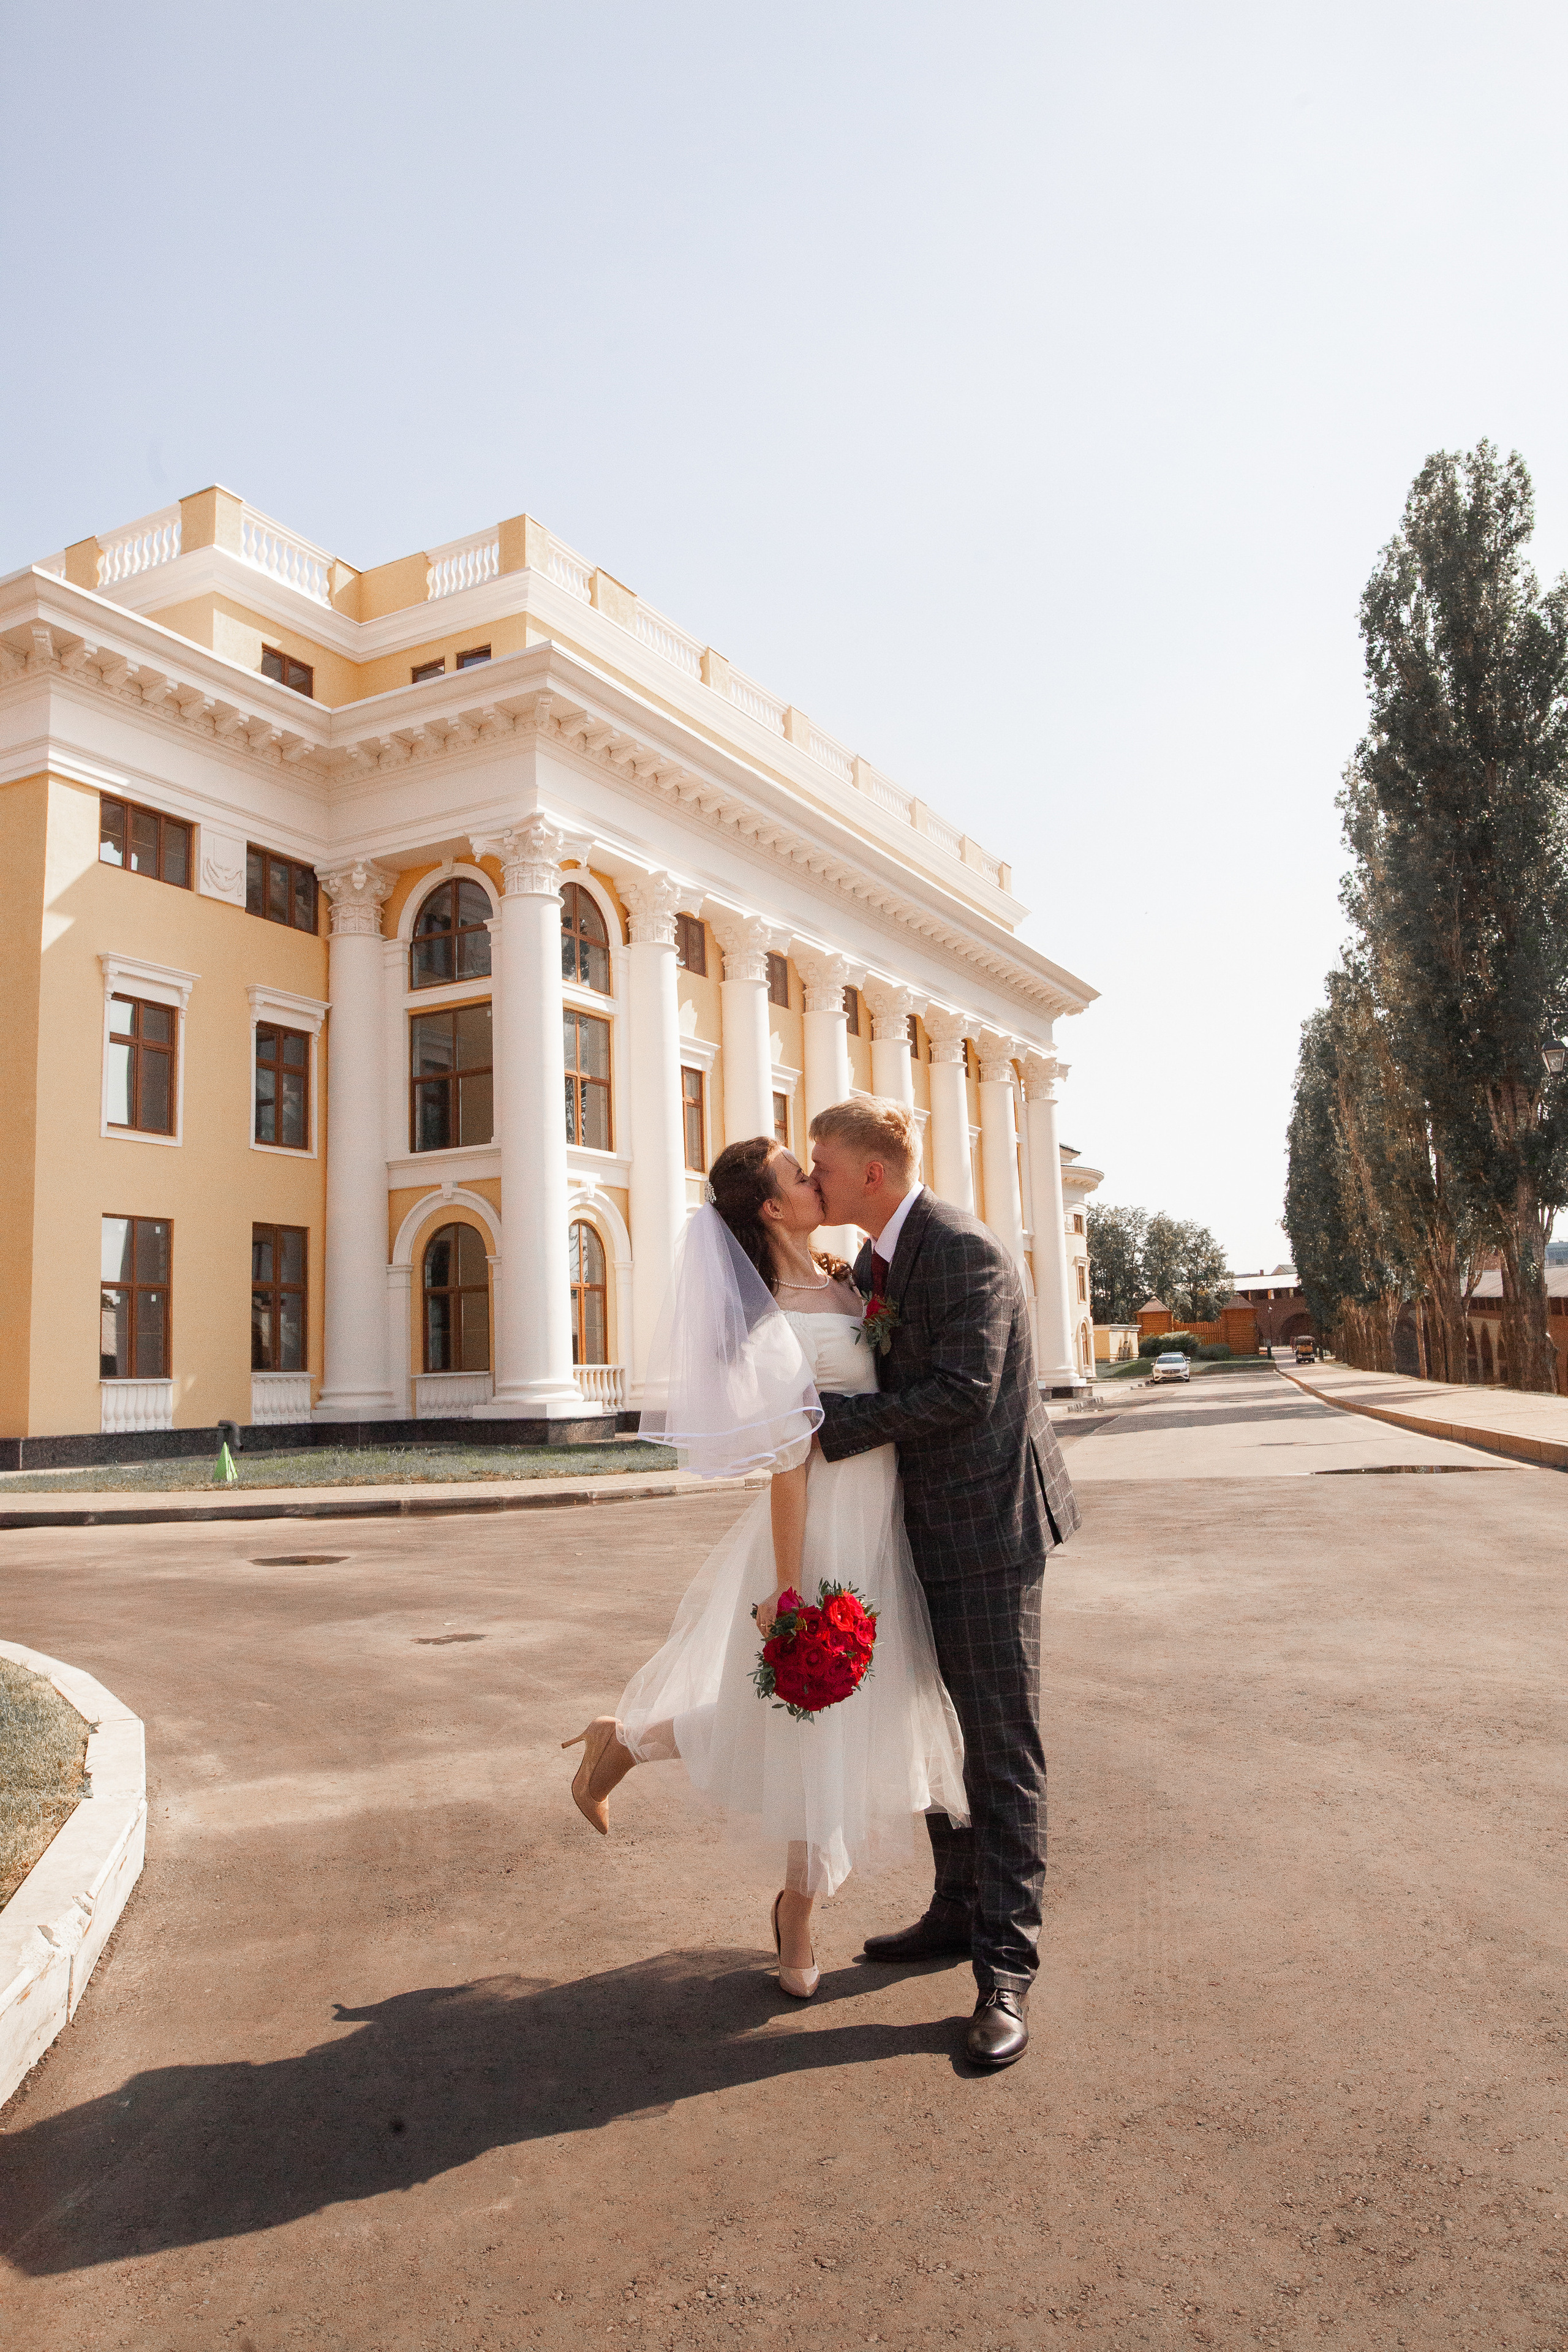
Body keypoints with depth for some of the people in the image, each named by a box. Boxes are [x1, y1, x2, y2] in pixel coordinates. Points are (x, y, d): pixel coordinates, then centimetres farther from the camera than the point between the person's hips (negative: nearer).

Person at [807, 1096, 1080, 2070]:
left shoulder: (967, 1252, -19)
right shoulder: (876, 1262, 10)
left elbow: (961, 1390, -25)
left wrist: (830, 1419, -21)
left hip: (988, 1519, -9)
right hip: (929, 1524, 10)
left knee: (1001, 1744, -3)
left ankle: (1006, 1967, 6)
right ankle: (960, 1911, 34)